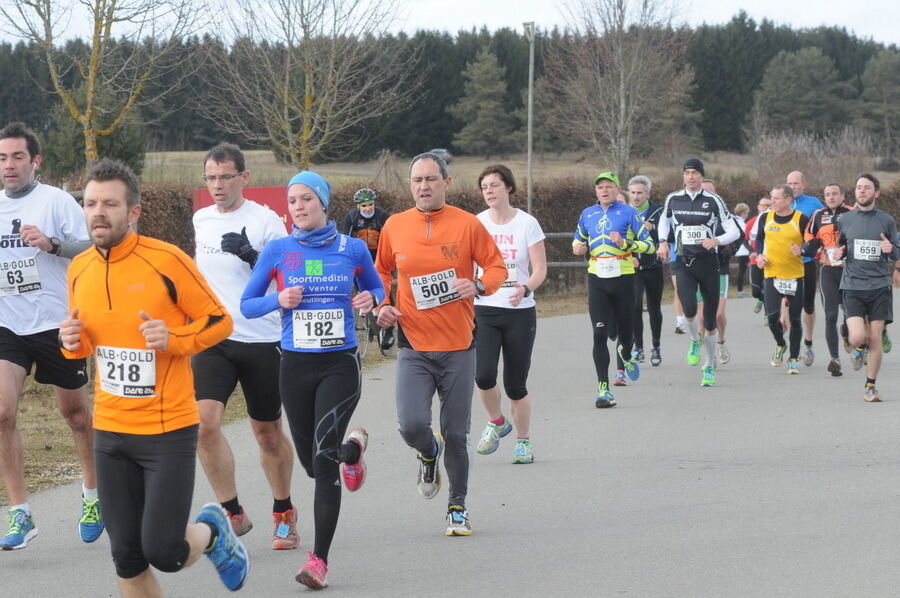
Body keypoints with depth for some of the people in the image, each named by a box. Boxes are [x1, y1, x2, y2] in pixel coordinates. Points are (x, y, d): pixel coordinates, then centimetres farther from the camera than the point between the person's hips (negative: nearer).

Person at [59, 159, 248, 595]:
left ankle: (212, 531, 26)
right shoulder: (79, 269, 4)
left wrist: (173, 338, -21)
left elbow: (220, 321, -4)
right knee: (127, 560, 6)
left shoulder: (167, 260, -13)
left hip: (169, 430, -5)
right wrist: (72, 342, -4)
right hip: (110, 430, 5)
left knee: (164, 554, -8)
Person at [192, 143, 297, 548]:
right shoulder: (201, 219, 10)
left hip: (261, 341, -4)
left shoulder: (265, 221, -7)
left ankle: (284, 513, 28)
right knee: (204, 421, -16)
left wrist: (253, 256, -24)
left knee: (268, 433, 8)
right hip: (212, 339, 4)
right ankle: (232, 513, -6)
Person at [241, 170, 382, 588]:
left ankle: (319, 560, -12)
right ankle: (352, 448, 51)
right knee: (312, 463, 13)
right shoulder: (278, 250, 0)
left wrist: (371, 300, -7)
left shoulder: (353, 249, 0)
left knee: (324, 458, -17)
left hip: (340, 365, -2)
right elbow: (247, 304, 4)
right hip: (296, 366, 2)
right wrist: (279, 299, -15)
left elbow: (377, 289, 16)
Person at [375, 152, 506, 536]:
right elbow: (382, 272, 18)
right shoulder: (395, 226, 2)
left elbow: (497, 267, 3)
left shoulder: (467, 224, -4)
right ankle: (430, 454, 21)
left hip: (458, 347, -1)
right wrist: (383, 305, 0)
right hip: (413, 348, 1)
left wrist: (478, 285, -18)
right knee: (412, 425, -16)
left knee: (456, 434, 5)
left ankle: (458, 508, 24)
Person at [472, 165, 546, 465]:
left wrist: (524, 289, -25)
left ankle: (523, 440, 21)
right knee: (483, 375, -17)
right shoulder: (477, 224, 4)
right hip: (484, 310, 2)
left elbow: (540, 270, -5)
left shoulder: (527, 223, -2)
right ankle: (496, 422, 12)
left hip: (520, 313, -2)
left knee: (515, 384, 0)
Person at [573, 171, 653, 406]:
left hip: (623, 278, -2)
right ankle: (603, 388, -12)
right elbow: (578, 239, 28)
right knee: (599, 334, -11)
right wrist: (577, 247, 4)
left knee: (625, 331, 10)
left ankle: (625, 358, 47)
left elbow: (649, 244, -3)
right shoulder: (587, 214, 11)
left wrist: (625, 243, -19)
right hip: (597, 279, 2)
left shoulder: (628, 212, 0)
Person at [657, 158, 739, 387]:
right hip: (684, 264, 1)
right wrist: (663, 242, 11)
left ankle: (709, 369, 18)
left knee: (710, 321, 4)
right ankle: (695, 340, 7)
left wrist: (717, 240, -20)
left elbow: (734, 231, -1)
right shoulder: (673, 199, 6)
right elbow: (664, 220, 27)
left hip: (708, 263, -1)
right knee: (689, 308, -25)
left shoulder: (714, 201, -2)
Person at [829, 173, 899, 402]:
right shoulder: (844, 220, 6)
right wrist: (837, 253, -4)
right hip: (853, 286, 0)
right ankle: (859, 347, 24)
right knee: (857, 337, -14)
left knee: (875, 339, 0)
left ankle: (870, 386, 14)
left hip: (880, 287, 0)